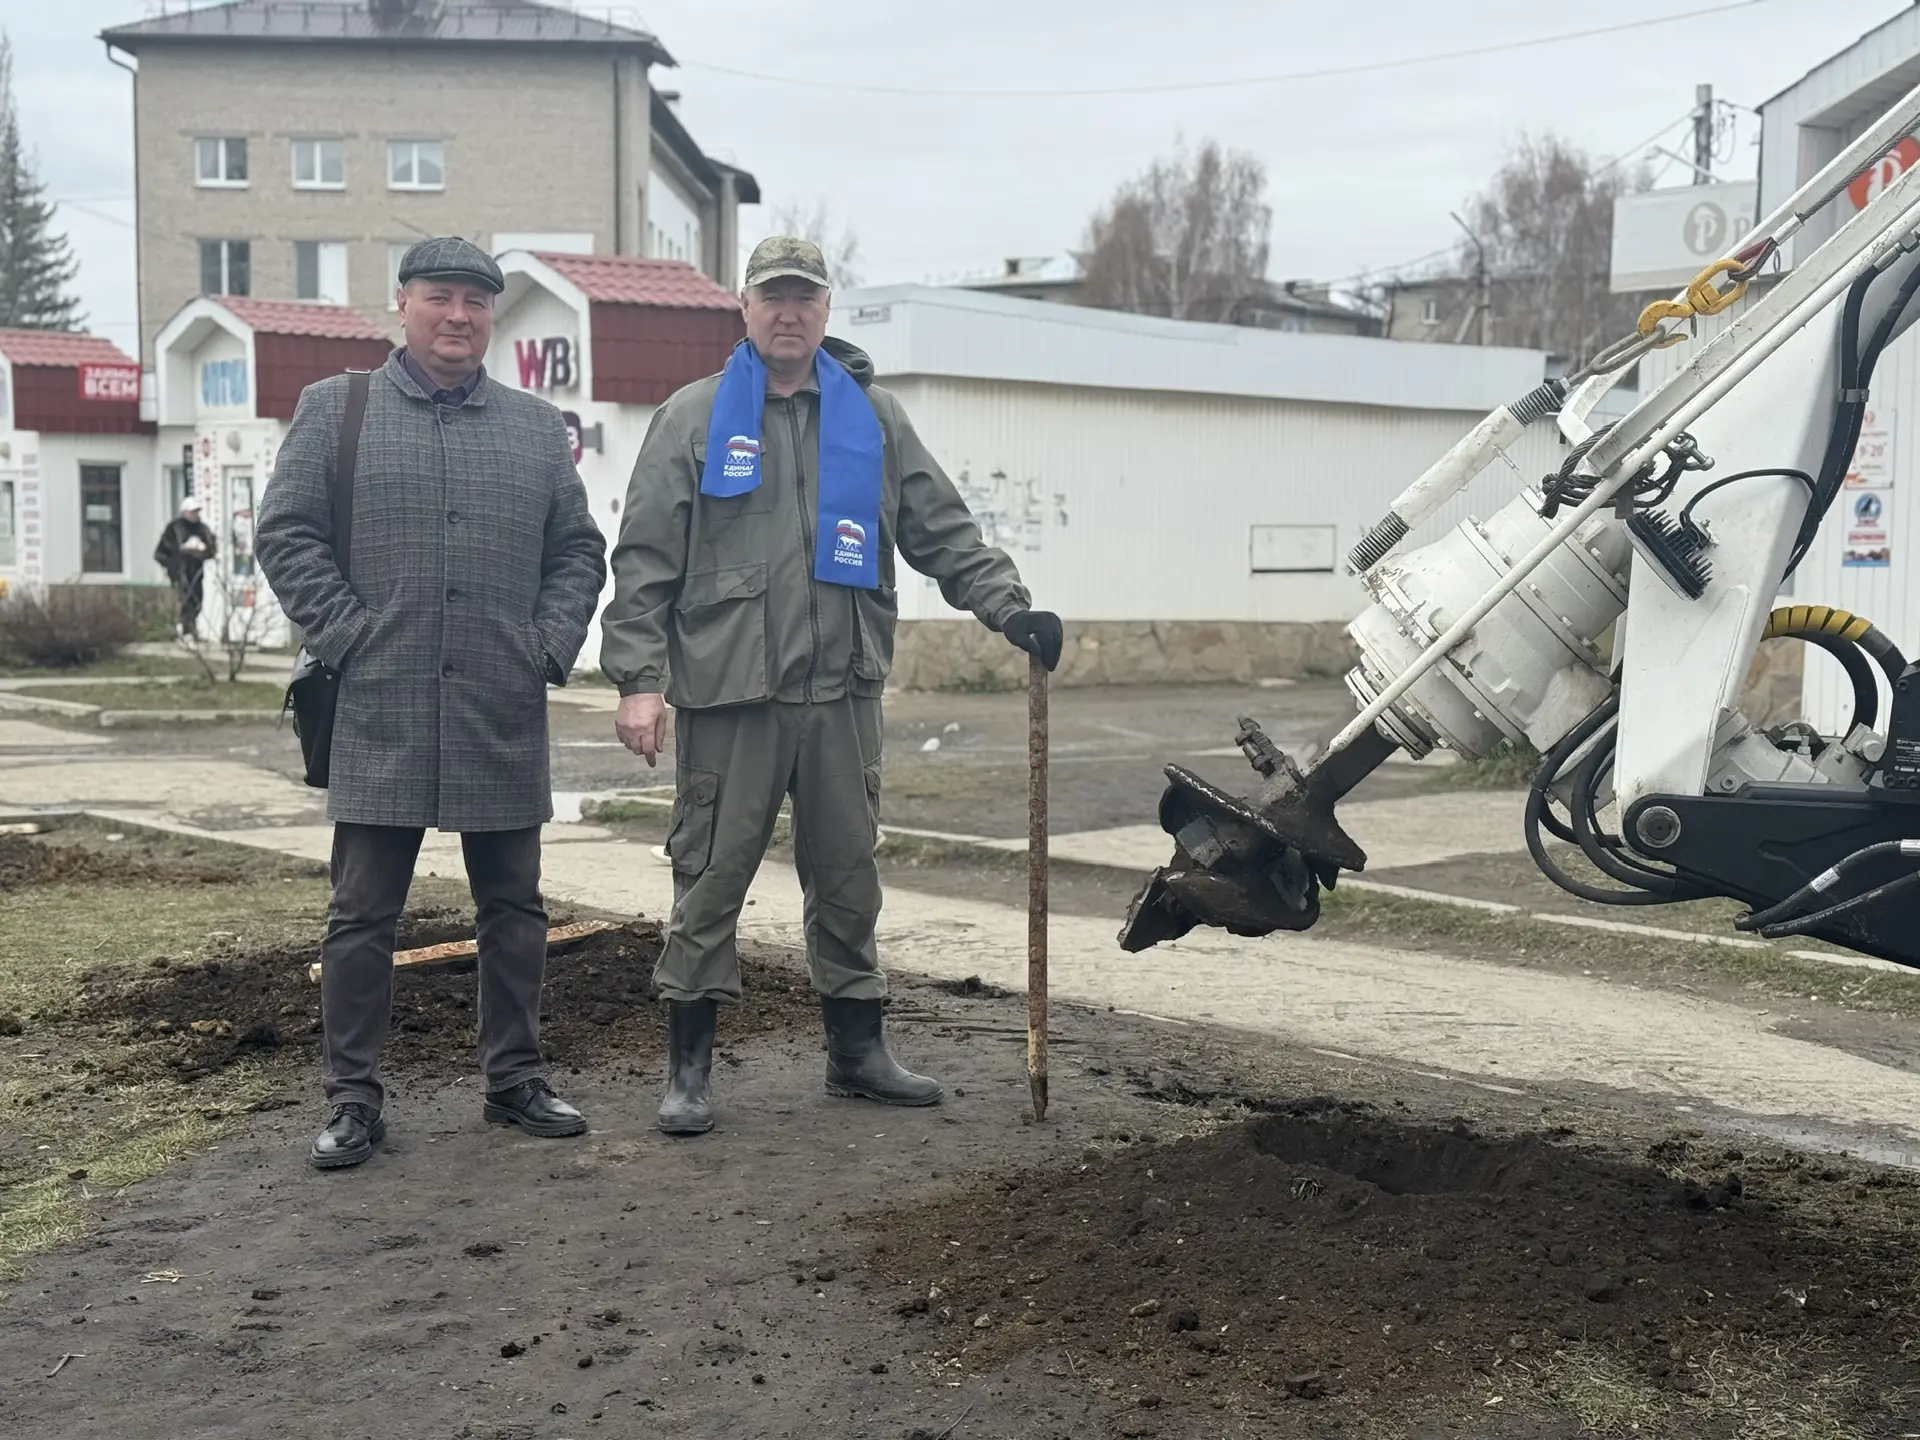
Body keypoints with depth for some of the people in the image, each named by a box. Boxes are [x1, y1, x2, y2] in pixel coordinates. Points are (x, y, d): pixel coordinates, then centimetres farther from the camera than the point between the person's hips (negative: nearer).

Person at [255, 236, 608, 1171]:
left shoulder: (536, 428, 14)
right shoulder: (334, 410, 6)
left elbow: (578, 551, 15)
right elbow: (286, 534, 1)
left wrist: (552, 644, 1)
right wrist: (347, 636, -8)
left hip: (505, 717, 3)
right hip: (380, 716, -2)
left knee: (513, 907, 10)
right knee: (363, 916, 2)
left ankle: (514, 1077, 23)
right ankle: (354, 1098, 13)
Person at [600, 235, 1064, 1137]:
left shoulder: (872, 418, 12)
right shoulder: (693, 419, 4)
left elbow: (942, 532, 12)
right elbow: (644, 562, 0)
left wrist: (1009, 608, -1)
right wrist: (639, 679, -8)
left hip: (843, 690, 3)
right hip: (727, 691, -3)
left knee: (848, 875, 11)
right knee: (710, 877, 1)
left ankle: (857, 1048, 25)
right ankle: (689, 1067, 12)